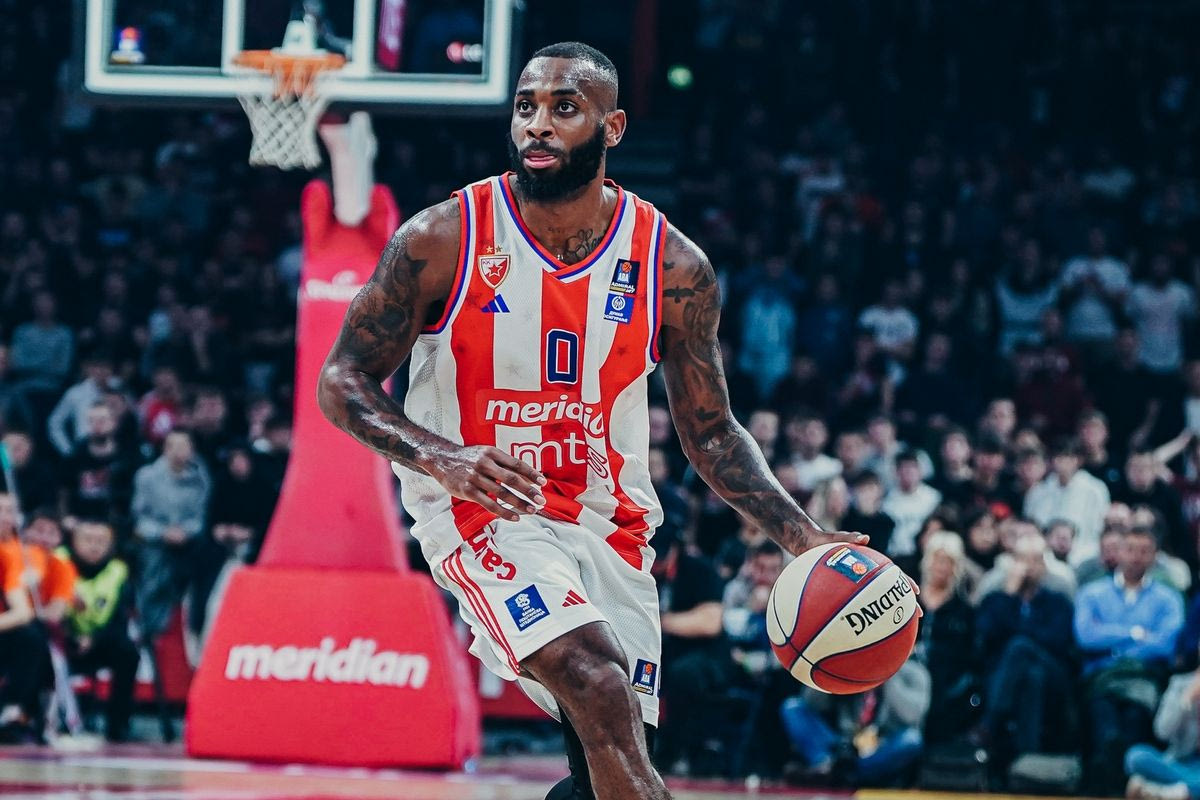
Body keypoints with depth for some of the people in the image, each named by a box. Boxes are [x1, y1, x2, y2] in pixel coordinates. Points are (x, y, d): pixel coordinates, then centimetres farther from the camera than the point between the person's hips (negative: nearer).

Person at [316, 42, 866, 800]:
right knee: (602, 690, -28)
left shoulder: (674, 267, -3)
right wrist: (444, 459, -25)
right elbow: (344, 381, -6)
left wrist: (802, 537, -8)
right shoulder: (443, 240, -11)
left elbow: (711, 432, 7)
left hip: (607, 522, 4)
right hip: (482, 512, -4)